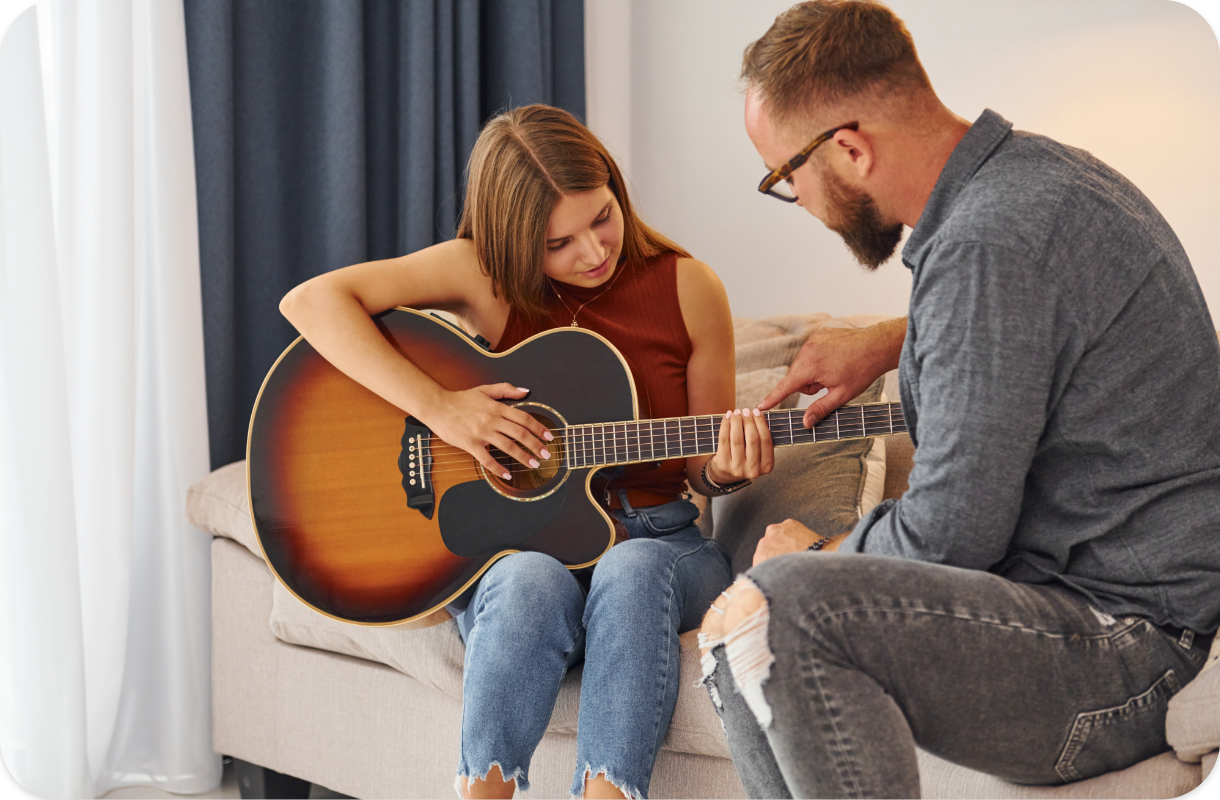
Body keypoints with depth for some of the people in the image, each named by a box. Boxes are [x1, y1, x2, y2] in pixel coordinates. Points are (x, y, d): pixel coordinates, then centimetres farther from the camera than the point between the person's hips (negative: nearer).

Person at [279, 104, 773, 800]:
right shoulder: (485, 273, -5)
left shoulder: (688, 288, -1)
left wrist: (725, 470, -16)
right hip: (510, 543, -1)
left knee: (631, 574, -35)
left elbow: (703, 464, 9)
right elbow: (311, 301, -16)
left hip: (655, 540, 1)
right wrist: (439, 408, -23)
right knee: (533, 584, -37)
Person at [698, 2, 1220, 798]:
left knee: (770, 614, -30)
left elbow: (950, 535, -21)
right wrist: (889, 343, 23)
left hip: (1134, 647, -10)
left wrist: (818, 555, -2)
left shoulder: (988, 243, -23)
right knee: (742, 627, 11)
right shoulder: (1036, 167, 9)